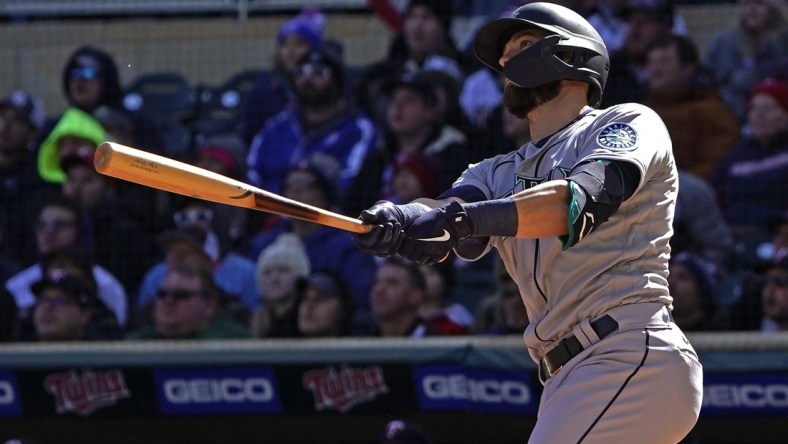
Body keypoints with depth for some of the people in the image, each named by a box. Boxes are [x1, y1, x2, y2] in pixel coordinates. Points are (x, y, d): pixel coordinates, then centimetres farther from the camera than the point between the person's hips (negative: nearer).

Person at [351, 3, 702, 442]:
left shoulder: (629, 123, 4)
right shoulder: (499, 173, 24)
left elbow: (583, 199, -17)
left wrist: (460, 218, -31)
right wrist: (397, 220, -24)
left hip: (634, 359, -8)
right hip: (569, 381, 8)